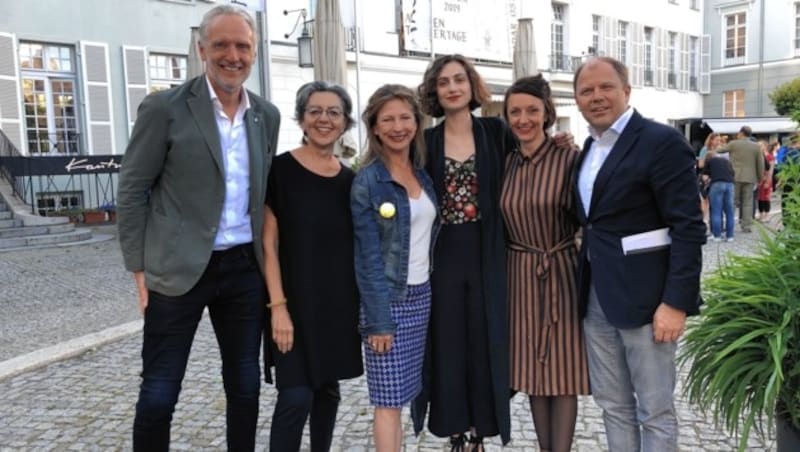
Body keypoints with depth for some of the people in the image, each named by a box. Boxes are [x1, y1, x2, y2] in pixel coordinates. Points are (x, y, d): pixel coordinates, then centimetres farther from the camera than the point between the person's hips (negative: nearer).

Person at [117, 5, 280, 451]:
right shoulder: (164, 107, -6)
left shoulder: (268, 115, 8)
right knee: (159, 394, 5)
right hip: (178, 270, -4)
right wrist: (139, 268, -7)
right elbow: (132, 191, -4)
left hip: (246, 269, 4)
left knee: (245, 386, 15)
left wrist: (268, 260, 10)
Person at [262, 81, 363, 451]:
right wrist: (278, 305, -16)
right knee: (296, 396, -6)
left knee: (328, 389, 14)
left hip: (340, 301, 5)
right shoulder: (280, 170, -8)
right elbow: (268, 243, -10)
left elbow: (356, 246, 11)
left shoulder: (350, 180, 6)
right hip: (296, 300, -5)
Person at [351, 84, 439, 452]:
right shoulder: (367, 181, -11)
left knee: (399, 395, 15)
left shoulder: (423, 174, 8)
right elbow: (367, 257, -13)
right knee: (389, 399, 1)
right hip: (389, 299, -6)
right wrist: (378, 320, -16)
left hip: (422, 295, 6)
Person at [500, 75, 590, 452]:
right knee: (532, 367, 12)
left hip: (561, 271, -4)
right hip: (520, 274, 4)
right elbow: (501, 221, 9)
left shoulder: (568, 158, -9)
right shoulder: (505, 163, 4)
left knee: (563, 368, 4)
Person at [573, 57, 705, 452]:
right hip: (596, 298, 7)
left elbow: (688, 228, -15)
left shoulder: (662, 142, -10)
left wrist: (677, 302, -19)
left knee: (655, 412, 7)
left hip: (644, 297, -7)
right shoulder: (589, 147, 13)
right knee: (612, 405, 17)